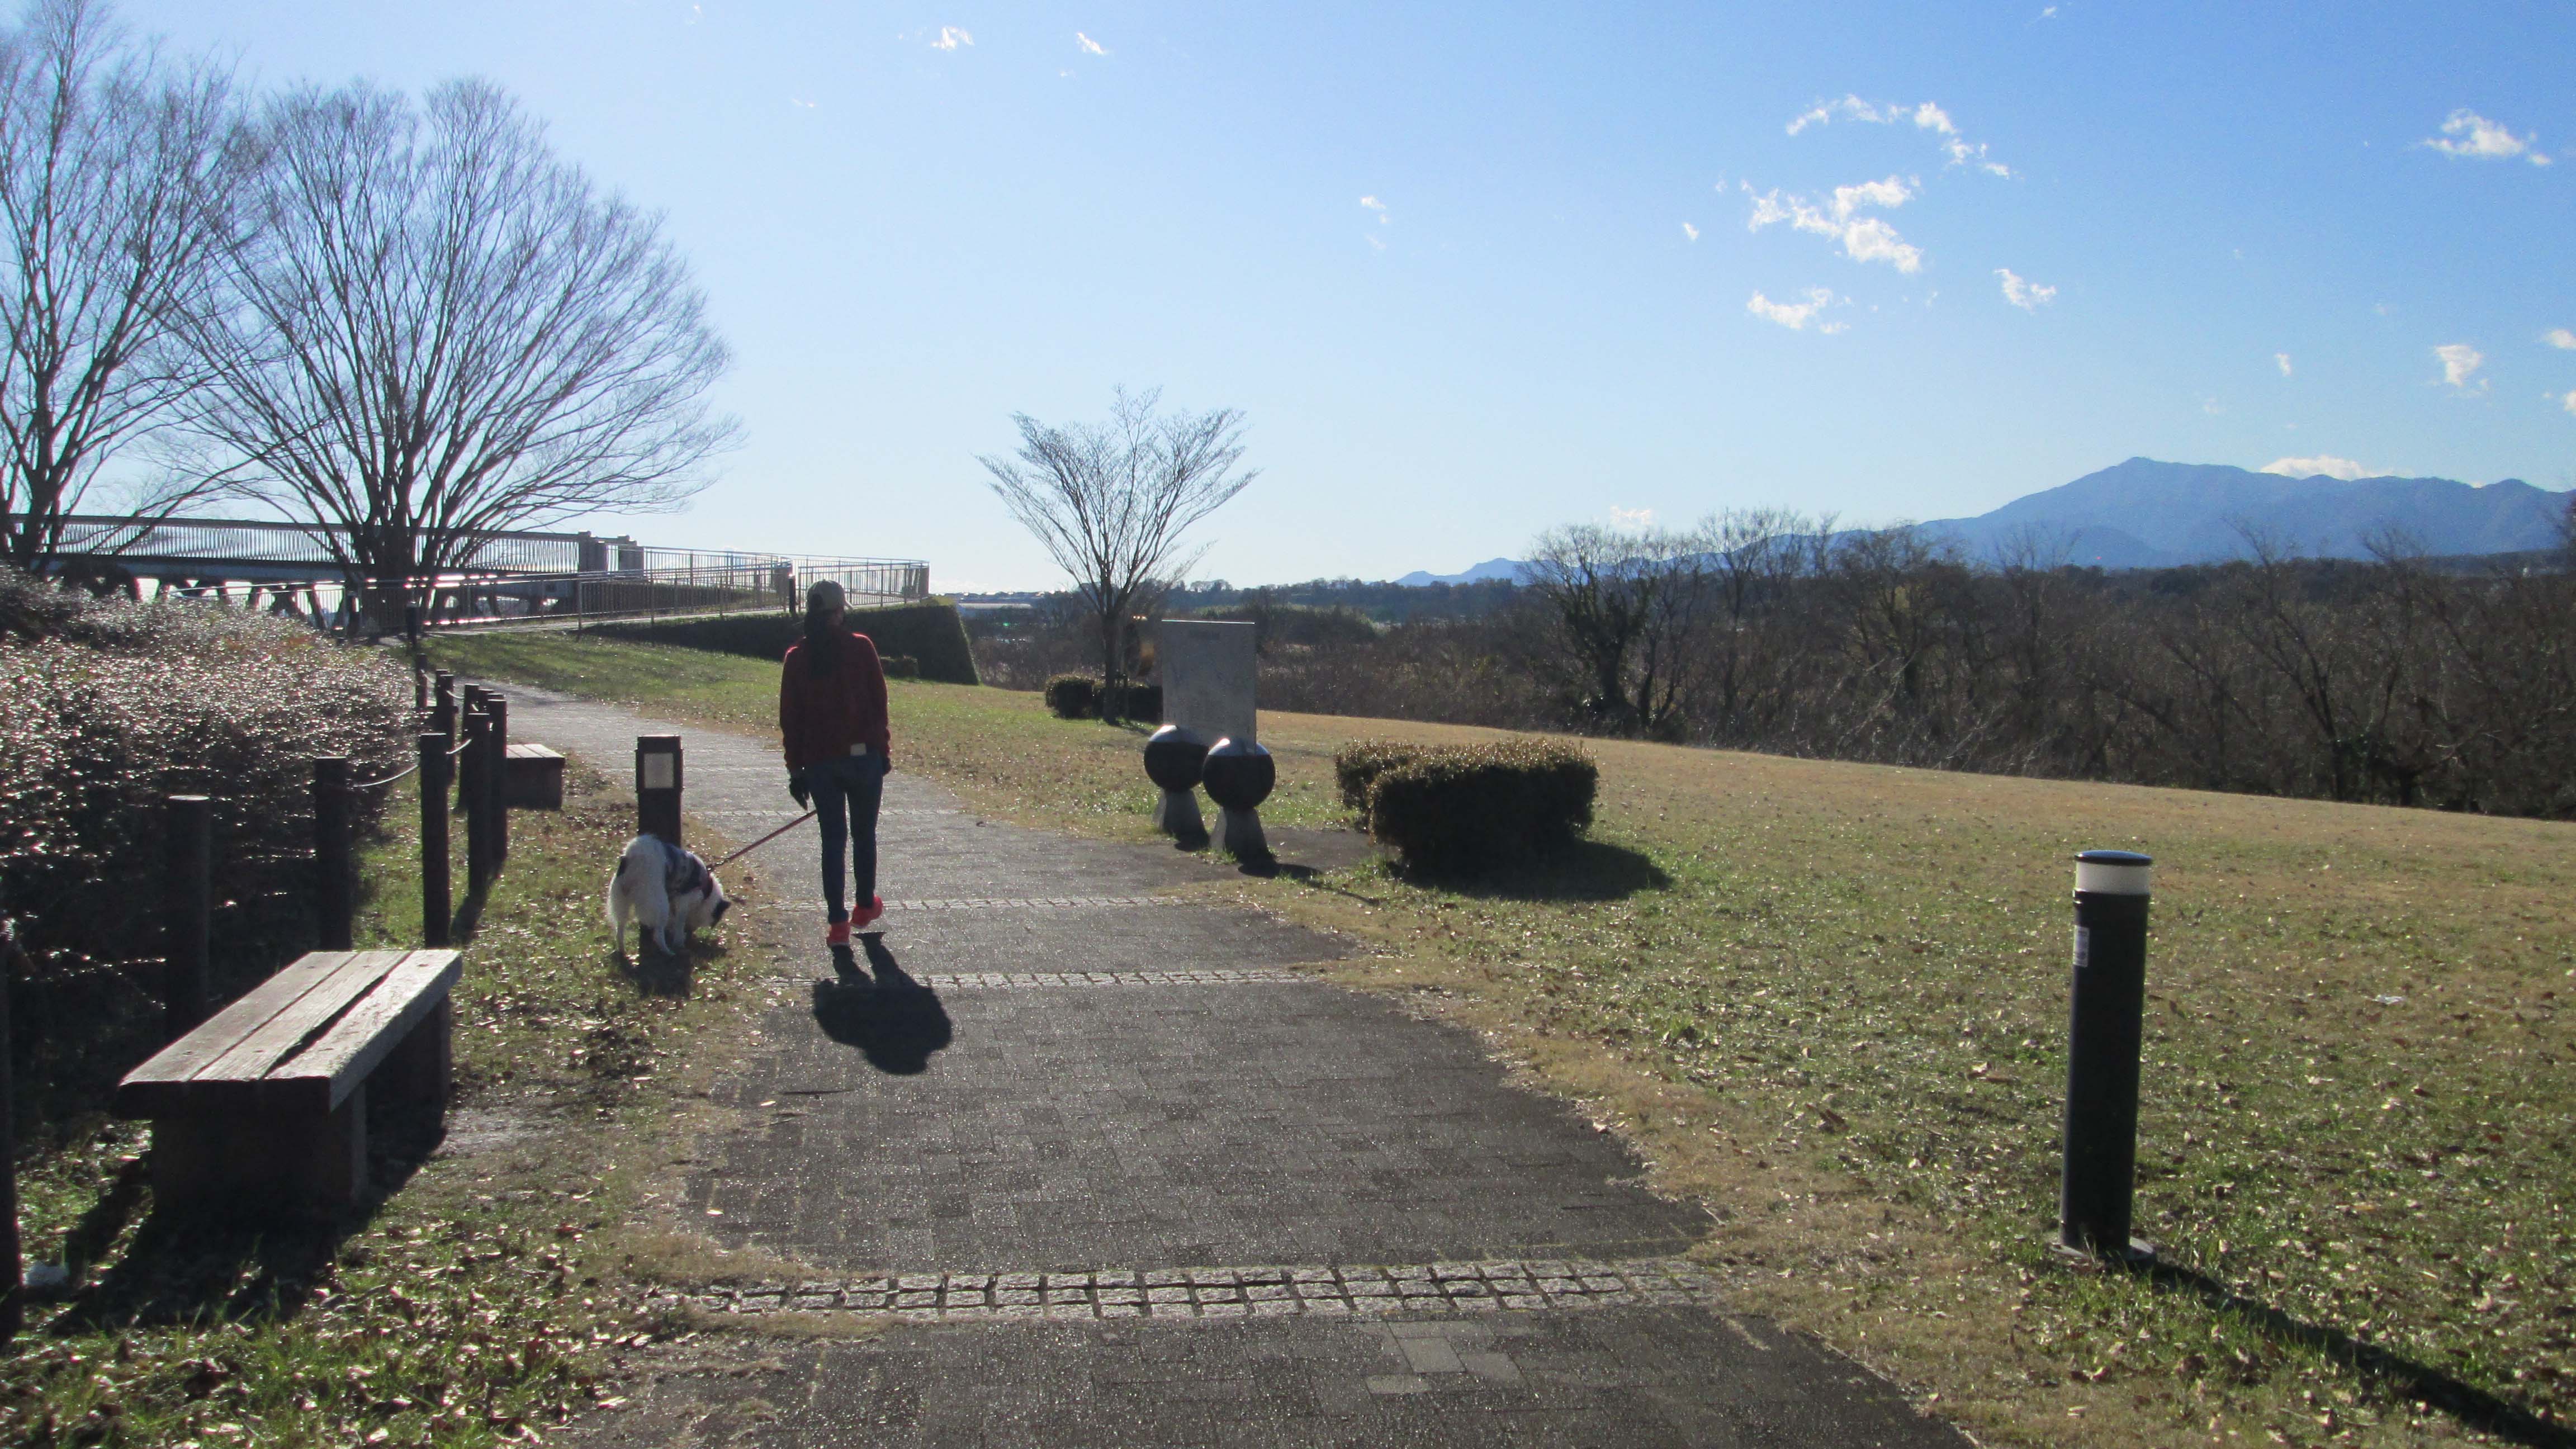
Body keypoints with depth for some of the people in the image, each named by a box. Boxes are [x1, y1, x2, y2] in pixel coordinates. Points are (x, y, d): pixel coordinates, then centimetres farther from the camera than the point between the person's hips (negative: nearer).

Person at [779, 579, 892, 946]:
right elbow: (879, 701, -3)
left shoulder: (797, 657, 1)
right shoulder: (861, 647, -4)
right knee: (864, 834, 15)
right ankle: (866, 906, 29)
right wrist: (883, 748, 7)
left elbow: (789, 717, 3)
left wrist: (796, 768, 8)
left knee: (833, 838, 6)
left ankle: (837, 922, 3)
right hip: (862, 755, -1)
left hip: (819, 761, 1)